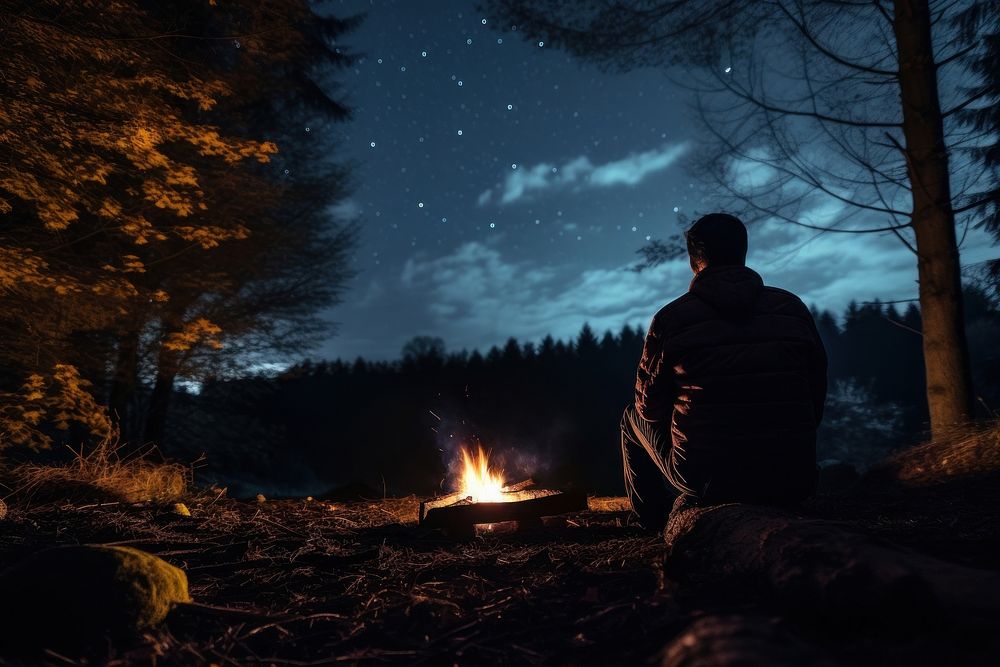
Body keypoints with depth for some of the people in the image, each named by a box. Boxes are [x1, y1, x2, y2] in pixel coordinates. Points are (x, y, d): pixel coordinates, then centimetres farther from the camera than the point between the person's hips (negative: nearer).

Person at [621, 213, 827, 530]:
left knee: (633, 418, 23)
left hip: (707, 479, -3)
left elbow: (649, 407, 3)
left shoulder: (671, 318, -8)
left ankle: (661, 526, 29)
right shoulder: (793, 307, 2)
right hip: (793, 483, 4)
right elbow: (817, 399, 10)